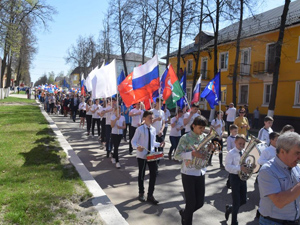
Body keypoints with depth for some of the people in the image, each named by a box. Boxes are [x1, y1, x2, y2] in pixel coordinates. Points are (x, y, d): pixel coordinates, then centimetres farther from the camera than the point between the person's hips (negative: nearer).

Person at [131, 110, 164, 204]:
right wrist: (137, 147, -31)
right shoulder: (140, 129, -11)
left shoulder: (153, 129, 4)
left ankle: (150, 195, 17)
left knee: (153, 174, 2)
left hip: (152, 155, 4)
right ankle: (141, 193, 34)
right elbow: (133, 141, -12)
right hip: (141, 155, -4)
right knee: (141, 175, 11)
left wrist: (159, 144, -4)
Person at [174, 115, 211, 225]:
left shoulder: (204, 137, 4)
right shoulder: (186, 138, -13)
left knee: (200, 202, 11)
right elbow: (176, 156, -17)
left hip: (200, 173, 6)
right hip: (188, 174, -5)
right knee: (191, 203, 0)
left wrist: (209, 149, -9)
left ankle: (184, 213, 40)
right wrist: (193, 153, -27)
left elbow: (205, 154, 13)